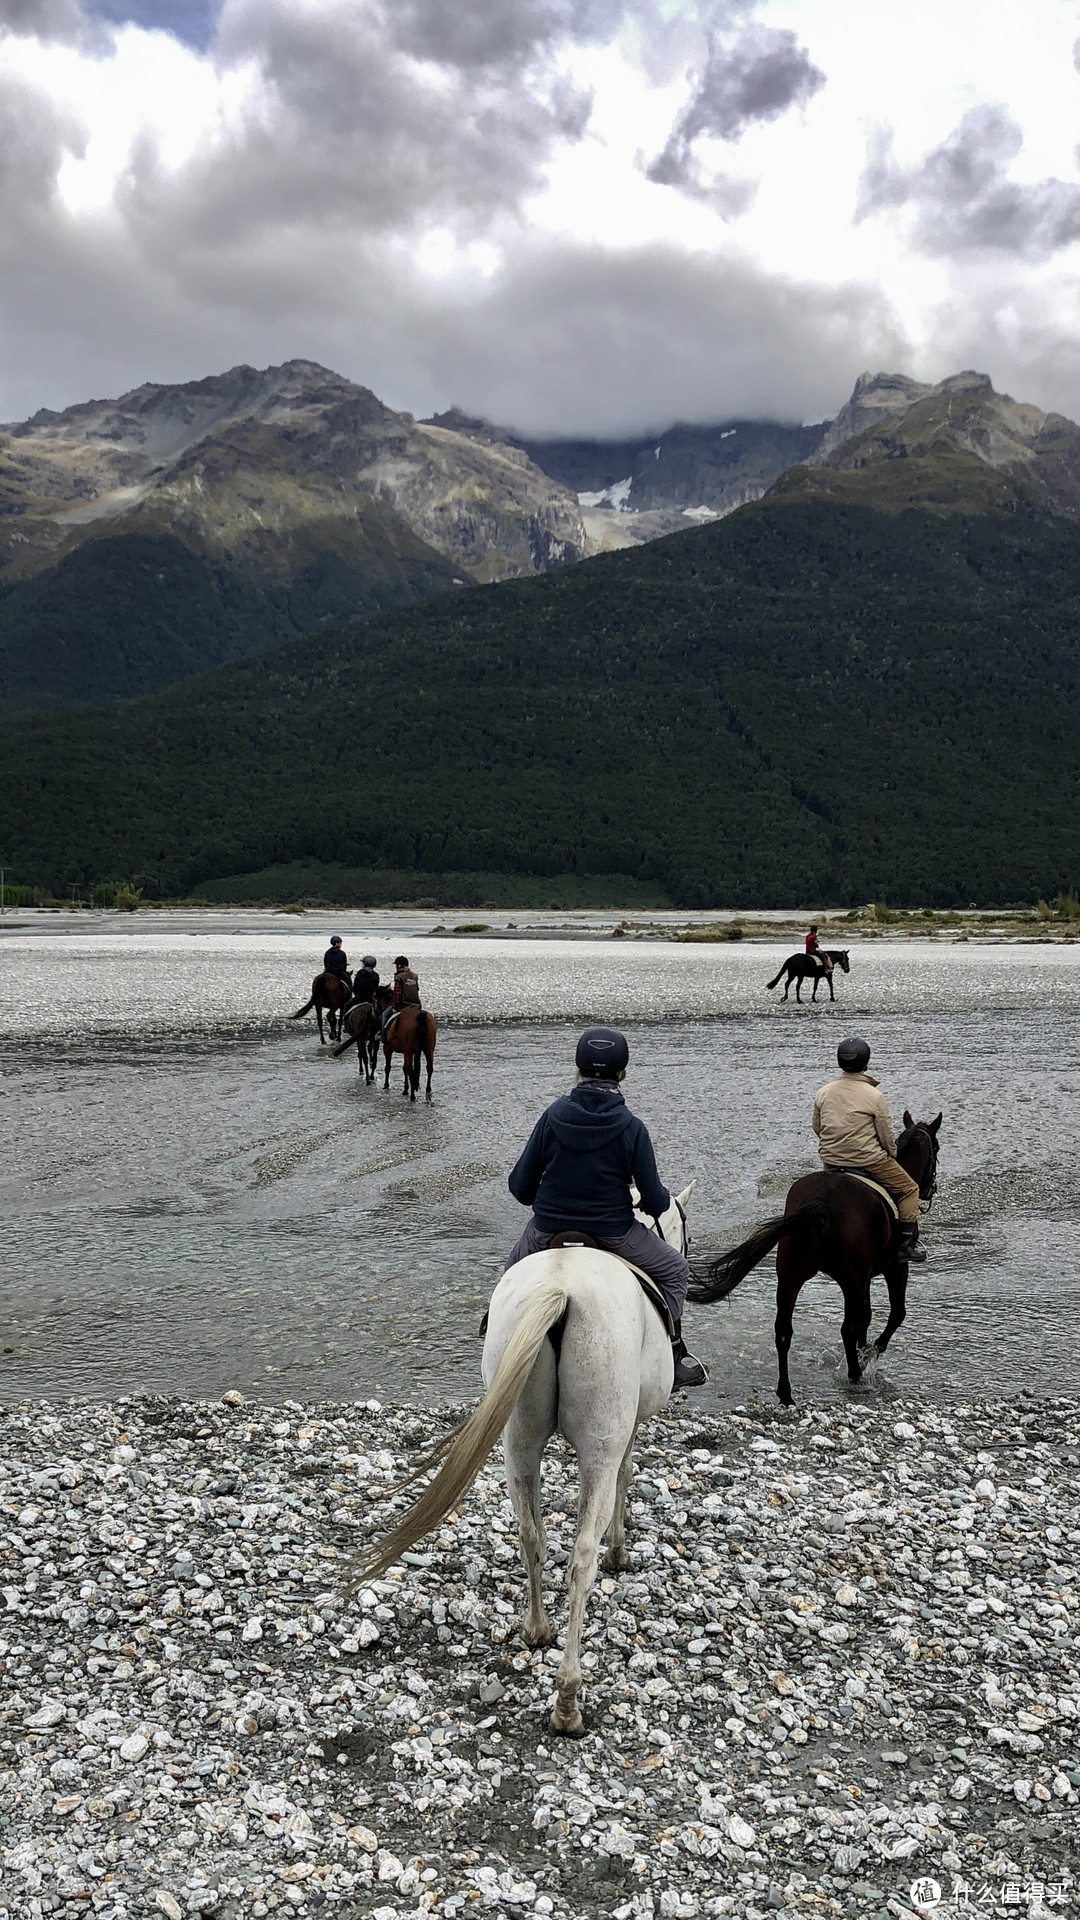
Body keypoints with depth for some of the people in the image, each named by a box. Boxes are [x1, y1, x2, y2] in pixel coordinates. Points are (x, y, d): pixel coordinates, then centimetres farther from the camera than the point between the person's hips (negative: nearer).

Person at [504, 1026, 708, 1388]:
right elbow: (654, 1201, -9)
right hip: (613, 1232, -2)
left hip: (548, 1230, 2)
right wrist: (663, 1203, 15)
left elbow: (520, 1186, -4)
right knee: (673, 1271, 23)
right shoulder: (631, 1128, -12)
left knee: (516, 1269, 35)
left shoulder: (554, 1115, -8)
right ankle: (673, 1355, 20)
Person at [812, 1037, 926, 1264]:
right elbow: (887, 1136, -8)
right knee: (909, 1189, 13)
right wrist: (893, 1155, 12)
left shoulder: (824, 1093, -1)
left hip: (830, 1161, 5)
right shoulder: (874, 1096, -14)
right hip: (868, 1161, -5)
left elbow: (817, 1128, 9)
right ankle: (906, 1243, 8)